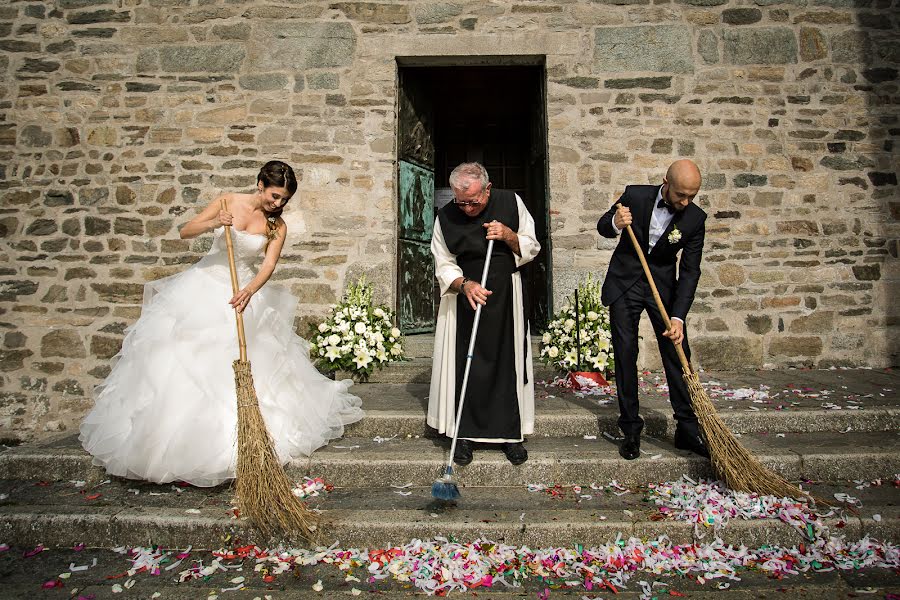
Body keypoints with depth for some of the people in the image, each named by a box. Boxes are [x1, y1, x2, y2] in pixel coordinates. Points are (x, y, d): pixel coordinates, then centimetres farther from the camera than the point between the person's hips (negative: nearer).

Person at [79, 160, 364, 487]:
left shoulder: (277, 226, -4)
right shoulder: (227, 202, -4)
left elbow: (268, 265, -17)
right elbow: (185, 231, -6)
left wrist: (249, 292, -37)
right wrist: (214, 223, -26)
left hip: (243, 292, 0)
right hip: (204, 284, 0)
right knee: (183, 354, -3)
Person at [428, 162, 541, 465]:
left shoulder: (511, 202, -4)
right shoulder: (446, 217, -5)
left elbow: (532, 248, 3)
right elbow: (444, 265, -3)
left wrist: (509, 236, -16)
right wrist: (464, 284, -22)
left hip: (506, 294, 1)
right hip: (464, 294, 0)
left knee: (508, 362, 4)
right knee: (464, 364, -1)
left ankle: (511, 433, 16)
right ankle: (463, 434, 11)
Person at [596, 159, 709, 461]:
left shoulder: (696, 218, -12)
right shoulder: (635, 196, -13)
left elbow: (690, 271, -13)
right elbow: (602, 226, 2)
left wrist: (678, 317, -23)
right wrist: (615, 223, -24)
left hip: (664, 285, 1)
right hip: (625, 282, -1)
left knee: (677, 354, -2)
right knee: (625, 355, -2)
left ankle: (687, 429, 10)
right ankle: (631, 430, 7)